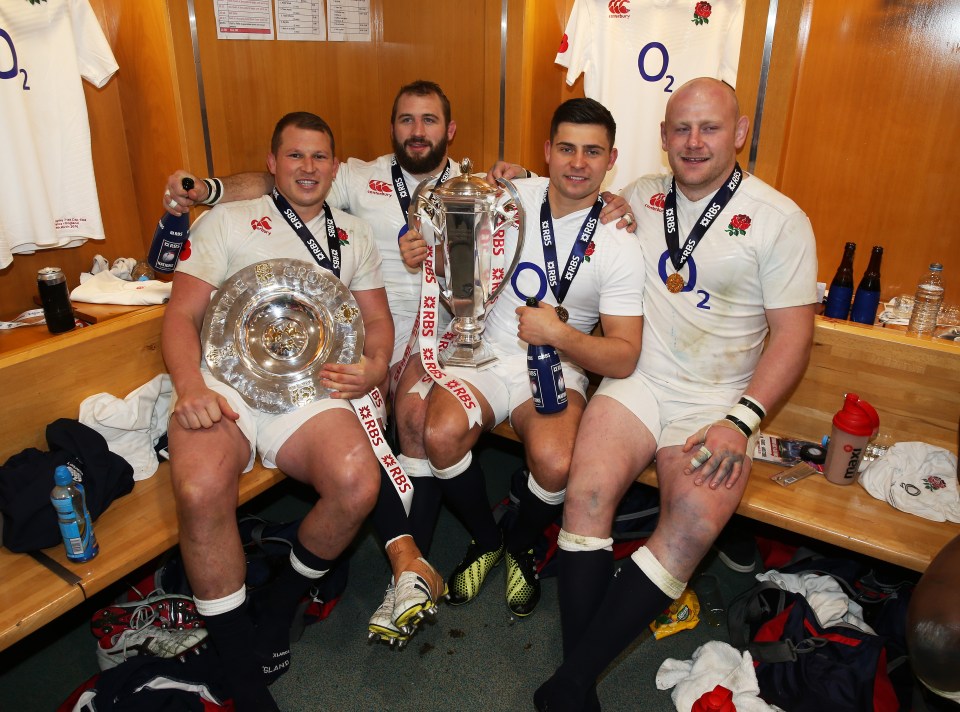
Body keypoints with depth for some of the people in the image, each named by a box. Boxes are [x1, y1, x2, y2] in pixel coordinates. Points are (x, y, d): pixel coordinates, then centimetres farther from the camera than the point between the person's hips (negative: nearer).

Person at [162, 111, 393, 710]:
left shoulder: (354, 235, 23)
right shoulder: (227, 221, 14)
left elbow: (377, 318, 20)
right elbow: (183, 313, 6)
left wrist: (375, 366, -4)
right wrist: (189, 386, -14)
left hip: (309, 387, 2)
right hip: (224, 384, -1)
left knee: (358, 484, -29)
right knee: (201, 492, -33)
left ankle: (284, 603, 3)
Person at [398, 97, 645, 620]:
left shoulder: (619, 246, -7)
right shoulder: (510, 199, -1)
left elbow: (623, 359, -10)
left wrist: (559, 334, -26)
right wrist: (425, 251, -8)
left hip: (558, 368, -1)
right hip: (488, 354, 2)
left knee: (555, 462, -31)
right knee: (441, 434, -28)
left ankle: (521, 547, 8)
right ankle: (485, 539, 6)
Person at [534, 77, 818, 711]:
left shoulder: (780, 220, 2)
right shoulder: (639, 198, 12)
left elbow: (792, 334, -1)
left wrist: (741, 420, -15)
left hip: (717, 401, -1)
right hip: (637, 380, 2)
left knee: (697, 522, -29)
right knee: (587, 492, -26)